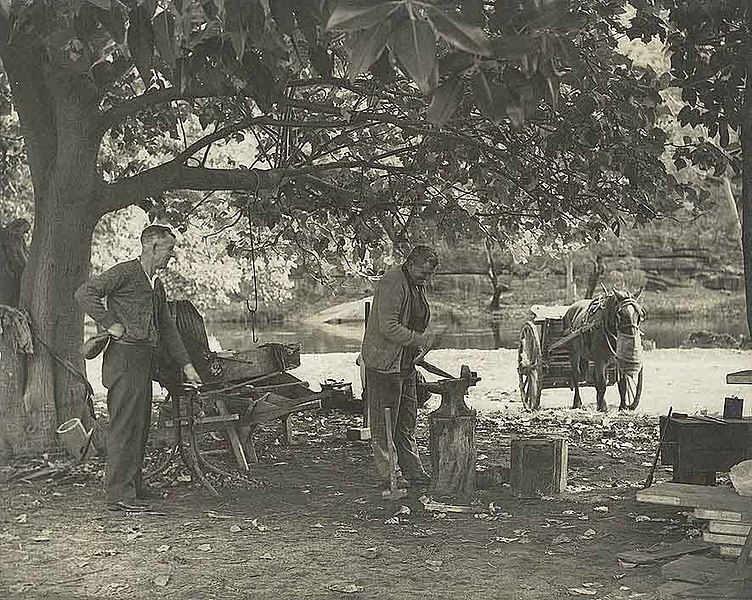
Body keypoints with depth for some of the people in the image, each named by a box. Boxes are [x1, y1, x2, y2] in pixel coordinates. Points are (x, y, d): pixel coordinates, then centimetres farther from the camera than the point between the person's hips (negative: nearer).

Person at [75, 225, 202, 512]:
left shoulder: (156, 285, 22)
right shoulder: (124, 272, -6)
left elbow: (167, 327, 27)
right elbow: (84, 293, -15)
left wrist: (186, 364, 24)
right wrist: (110, 324, -15)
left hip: (143, 359, 9)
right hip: (125, 356, -9)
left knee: (140, 425, 11)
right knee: (125, 424, -9)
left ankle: (133, 486, 20)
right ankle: (118, 493, -7)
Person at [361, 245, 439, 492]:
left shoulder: (417, 286, 15)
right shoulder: (392, 284, -17)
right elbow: (388, 328, -24)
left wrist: (417, 351, 13)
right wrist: (419, 339, -19)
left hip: (405, 364, 10)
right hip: (384, 363, -9)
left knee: (407, 419, 14)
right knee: (385, 423, -3)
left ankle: (413, 471, 22)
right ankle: (387, 476, 2)